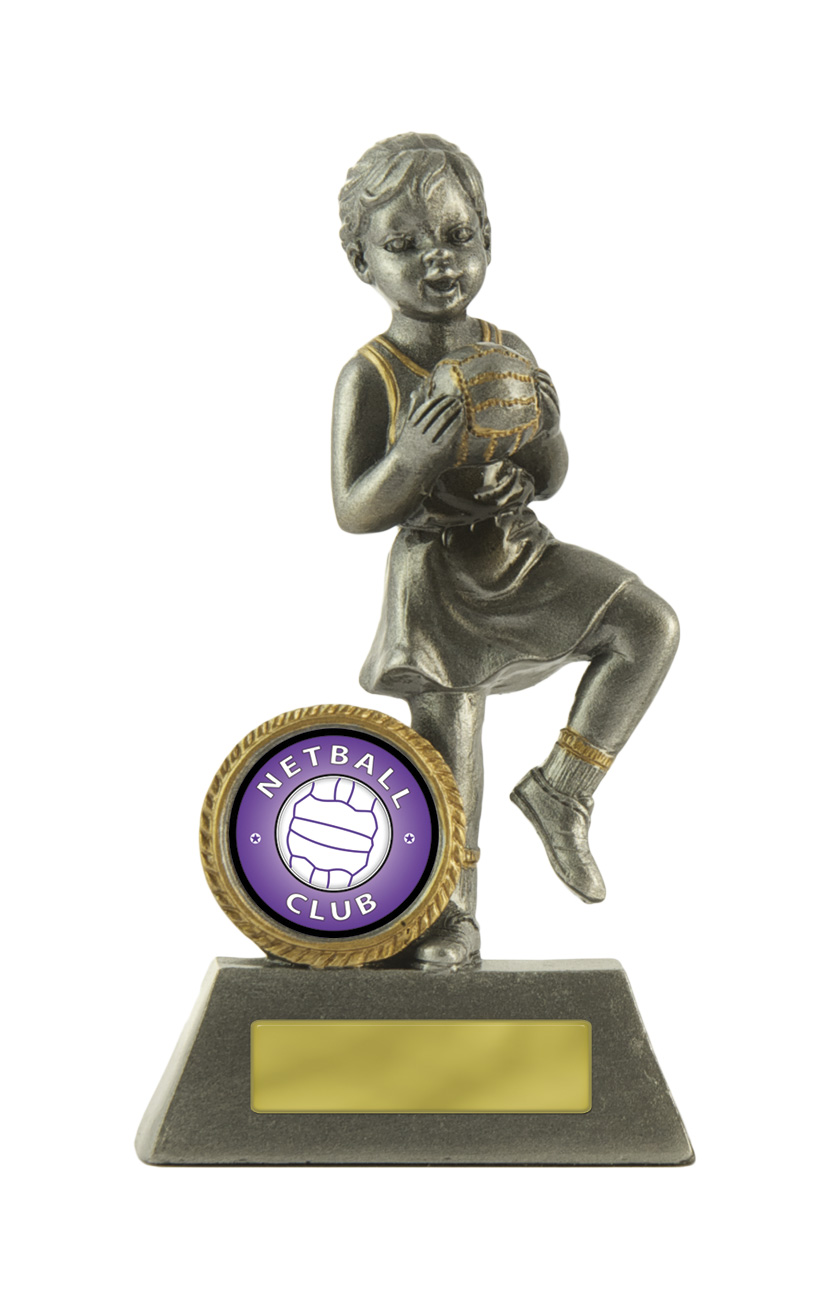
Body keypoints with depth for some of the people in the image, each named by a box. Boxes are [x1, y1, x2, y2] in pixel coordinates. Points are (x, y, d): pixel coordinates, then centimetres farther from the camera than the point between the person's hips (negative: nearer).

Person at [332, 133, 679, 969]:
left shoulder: (510, 356, 1)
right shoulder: (369, 377, -12)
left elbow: (546, 485, 6)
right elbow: (354, 514, -14)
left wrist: (544, 433, -17)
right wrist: (415, 454, -31)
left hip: (521, 555, 4)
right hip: (435, 577, -4)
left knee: (650, 625, -13)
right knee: (446, 745, 1)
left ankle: (558, 786, -3)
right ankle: (451, 918, 18)